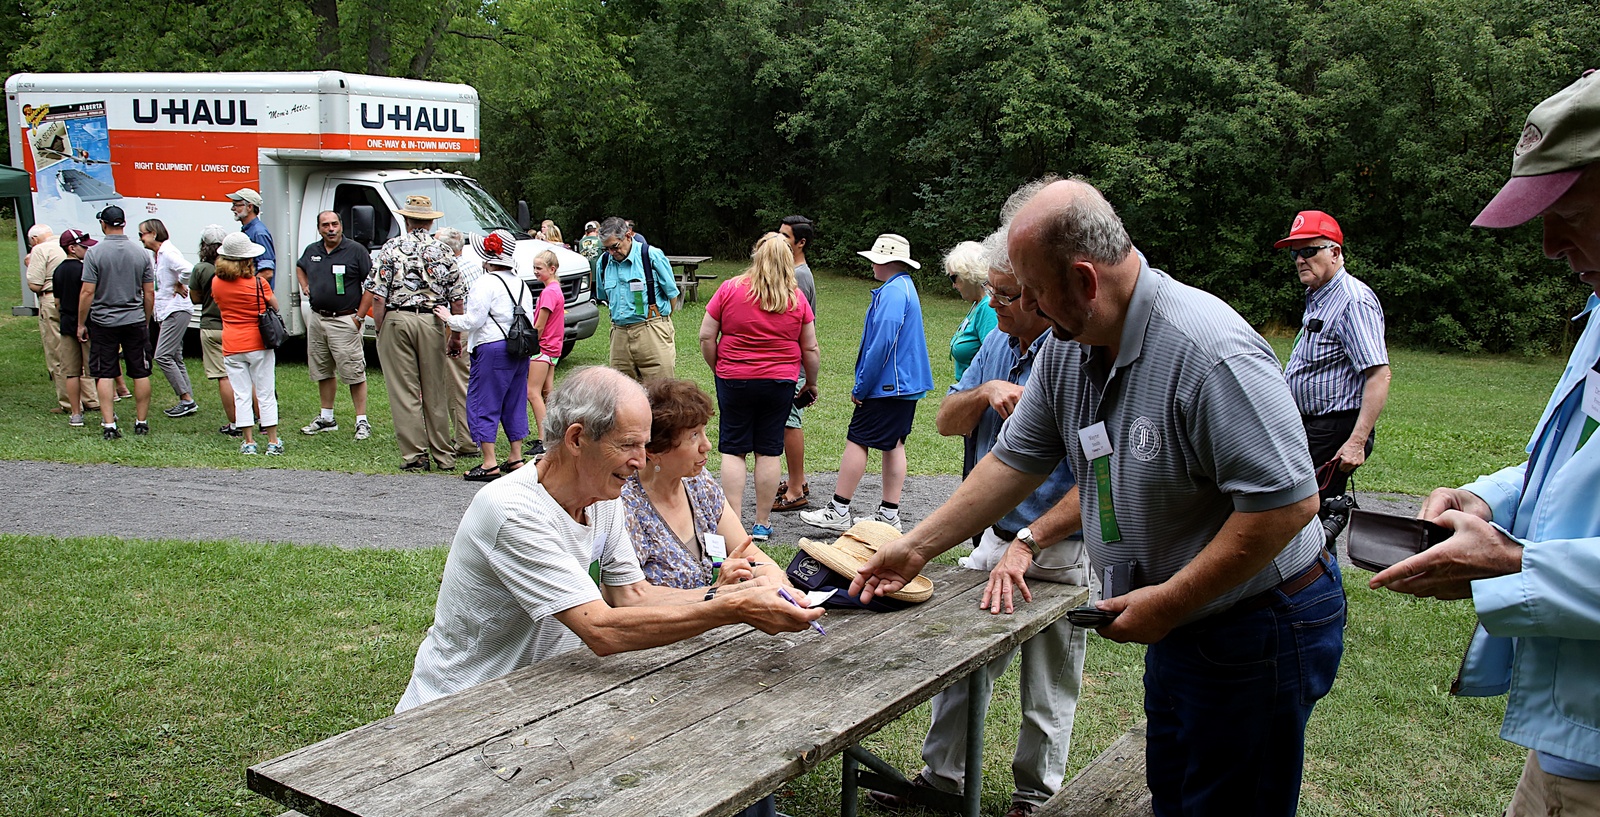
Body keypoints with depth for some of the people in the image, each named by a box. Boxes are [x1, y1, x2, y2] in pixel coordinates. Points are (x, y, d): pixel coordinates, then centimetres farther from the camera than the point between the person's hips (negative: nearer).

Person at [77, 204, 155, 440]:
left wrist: (81, 324, 0)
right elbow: (149, 293, 4)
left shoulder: (94, 253, -8)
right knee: (141, 374, 8)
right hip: (135, 322, 2)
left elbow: (87, 292, -10)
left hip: (103, 323, -2)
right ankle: (141, 422, 12)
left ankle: (109, 424, 0)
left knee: (105, 374, 4)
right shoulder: (141, 254, 0)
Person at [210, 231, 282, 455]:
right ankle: (273, 442, 9)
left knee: (241, 395, 7)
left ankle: (249, 442, 8)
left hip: (231, 346, 3)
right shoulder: (258, 283, -12)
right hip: (259, 344, -3)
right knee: (266, 394, 5)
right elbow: (275, 306, 0)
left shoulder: (217, 283, 0)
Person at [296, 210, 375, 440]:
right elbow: (300, 267, 33)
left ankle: (362, 422, -1)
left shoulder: (356, 251, -7)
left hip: (344, 321, -6)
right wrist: (305, 287, 14)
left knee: (354, 373, -6)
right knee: (322, 372, 14)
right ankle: (326, 418, 26)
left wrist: (359, 317, -12)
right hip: (316, 320, 6)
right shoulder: (311, 251, 10)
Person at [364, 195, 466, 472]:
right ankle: (443, 456, 14)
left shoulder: (391, 248, 0)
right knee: (436, 393, 8)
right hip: (432, 322, 2)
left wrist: (380, 330, 2)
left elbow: (377, 295, -7)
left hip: (396, 319, -2)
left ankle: (414, 455, 4)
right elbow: (456, 298, 4)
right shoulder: (443, 251, 5)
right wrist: (455, 336, 12)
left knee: (404, 392, 3)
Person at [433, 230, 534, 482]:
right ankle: (516, 459, 18)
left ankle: (489, 465, -3)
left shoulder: (486, 283, -11)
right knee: (514, 404, 15)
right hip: (520, 349, 8)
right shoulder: (520, 284, 13)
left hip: (493, 350, -8)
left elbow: (473, 320, -15)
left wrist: (449, 318, 4)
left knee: (482, 404, -1)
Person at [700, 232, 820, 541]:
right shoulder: (797, 298, 0)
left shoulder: (730, 289, -4)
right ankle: (762, 524, 14)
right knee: (768, 451, 7)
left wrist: (718, 369, 10)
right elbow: (810, 349, 5)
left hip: (734, 380, -1)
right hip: (780, 381, 1)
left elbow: (706, 337, -4)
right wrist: (811, 384, 18)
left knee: (733, 450, 6)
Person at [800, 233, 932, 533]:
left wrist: (861, 387, -17)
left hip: (887, 385, -10)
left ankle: (839, 511, -1)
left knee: (856, 441, -5)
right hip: (906, 385, 10)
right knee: (894, 445, 11)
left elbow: (882, 343, -24)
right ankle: (889, 514, 15)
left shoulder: (892, 292, -17)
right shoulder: (906, 288, 17)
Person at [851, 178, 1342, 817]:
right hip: (1179, 622, 8)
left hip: (1256, 632, -8)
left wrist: (1167, 602, -23)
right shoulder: (1066, 347, -2)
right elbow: (1016, 460, 7)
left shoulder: (1208, 353, -29)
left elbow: (1287, 502, -29)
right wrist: (917, 546, 5)